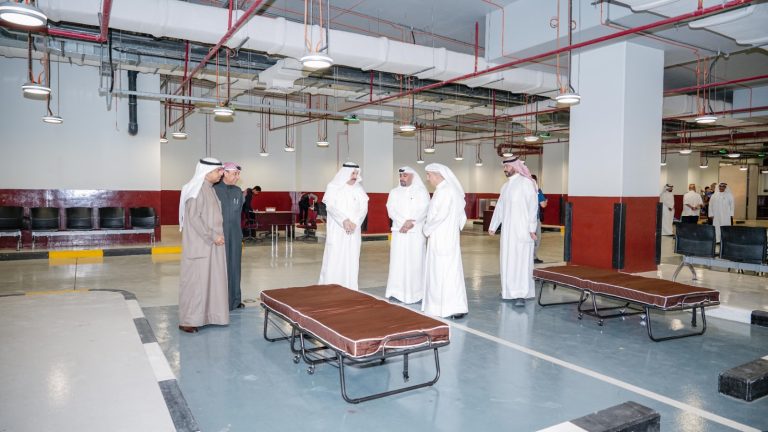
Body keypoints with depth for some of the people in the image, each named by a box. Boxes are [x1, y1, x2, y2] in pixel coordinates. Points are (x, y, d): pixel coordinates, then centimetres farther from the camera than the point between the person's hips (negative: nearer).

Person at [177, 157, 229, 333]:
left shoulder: (211, 189, 13)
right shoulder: (196, 189, -13)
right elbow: (193, 217, -19)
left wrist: (217, 236, 7)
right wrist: (212, 236, -18)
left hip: (213, 244, 9)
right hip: (199, 244, -9)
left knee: (212, 278, 11)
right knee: (195, 280, -4)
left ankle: (206, 315, 19)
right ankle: (187, 321, 5)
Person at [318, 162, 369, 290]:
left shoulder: (359, 189, 8)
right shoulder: (333, 187, -1)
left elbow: (363, 208, 1)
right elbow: (330, 206, -12)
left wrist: (354, 222, -15)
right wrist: (344, 220, -24)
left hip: (353, 230, 3)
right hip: (336, 229, -3)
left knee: (351, 259, 3)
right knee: (334, 258, -4)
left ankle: (349, 288, 9)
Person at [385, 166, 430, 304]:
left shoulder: (422, 192, 4)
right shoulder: (394, 192, 12)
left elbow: (424, 210, -7)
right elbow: (391, 210, -1)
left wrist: (411, 222, -19)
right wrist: (403, 223, -15)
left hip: (417, 232, -2)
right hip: (399, 232, 2)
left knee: (416, 261, -2)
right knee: (398, 261, -1)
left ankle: (416, 292, 4)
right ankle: (397, 292, 4)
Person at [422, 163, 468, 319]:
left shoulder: (446, 190, -16)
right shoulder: (441, 190, 13)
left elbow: (441, 215, -20)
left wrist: (427, 229, -8)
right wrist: (429, 229, 9)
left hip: (444, 238, -9)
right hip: (438, 238, 9)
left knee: (447, 270, -4)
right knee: (437, 271, 12)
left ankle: (456, 307, 2)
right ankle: (438, 305, 19)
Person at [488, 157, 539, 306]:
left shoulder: (526, 183, -7)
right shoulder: (506, 186, 14)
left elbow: (533, 206, -12)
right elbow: (499, 207, 18)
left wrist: (532, 228, -17)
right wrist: (493, 226, 17)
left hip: (522, 229, -7)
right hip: (507, 229, 7)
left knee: (521, 260, -8)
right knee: (507, 260, 9)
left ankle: (521, 294, -7)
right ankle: (510, 290, 19)